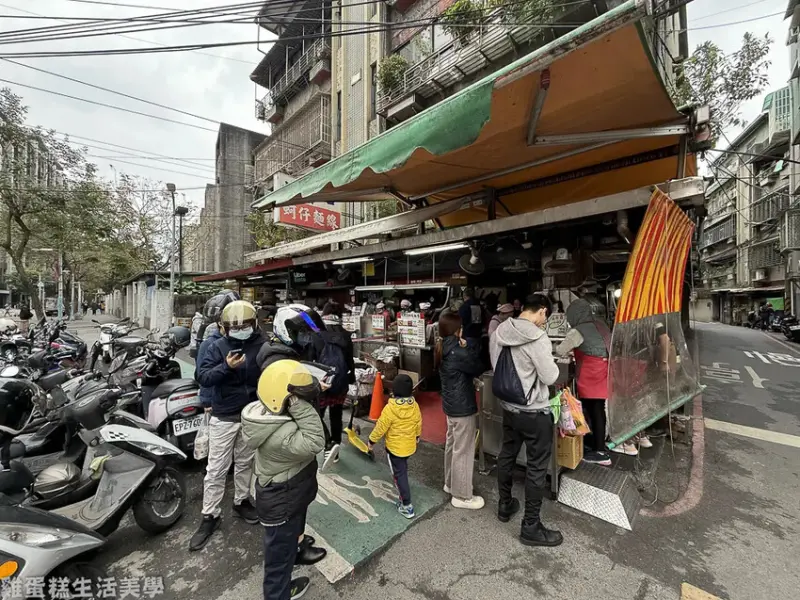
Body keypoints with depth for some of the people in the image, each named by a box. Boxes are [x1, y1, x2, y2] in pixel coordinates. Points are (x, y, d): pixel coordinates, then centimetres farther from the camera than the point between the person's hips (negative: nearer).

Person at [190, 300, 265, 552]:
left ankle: (241, 501, 40)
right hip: (224, 416, -1)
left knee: (245, 463, 19)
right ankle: (210, 516, 25)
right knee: (216, 469, 7)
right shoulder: (217, 346, -7)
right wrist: (226, 367, -27)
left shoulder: (262, 345, -7)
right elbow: (202, 377, -13)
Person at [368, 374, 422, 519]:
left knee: (399, 474, 6)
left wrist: (372, 440, -2)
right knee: (403, 469, 30)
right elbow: (418, 423, 4)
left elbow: (381, 427, -18)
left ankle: (407, 506, 9)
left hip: (394, 447, -6)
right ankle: (401, 487, 52)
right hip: (410, 446, 6)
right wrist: (417, 435, 24)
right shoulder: (415, 406, -11)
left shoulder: (390, 408, -27)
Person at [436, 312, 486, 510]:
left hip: (451, 404, 9)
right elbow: (478, 368, -13)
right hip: (462, 407, -9)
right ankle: (462, 496, 20)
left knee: (452, 445, 22)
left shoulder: (445, 348, 2)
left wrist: (467, 346, -15)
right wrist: (469, 347, -2)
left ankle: (450, 483, 40)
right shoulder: (456, 352, -25)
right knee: (463, 451, 5)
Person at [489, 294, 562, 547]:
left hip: (508, 407, 7)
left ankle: (505, 506, 41)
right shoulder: (537, 338, -24)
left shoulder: (499, 332, -3)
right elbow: (550, 377, -18)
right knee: (536, 467, 10)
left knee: (506, 456, 21)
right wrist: (550, 363, 1)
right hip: (534, 412, -7)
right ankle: (531, 527, 25)